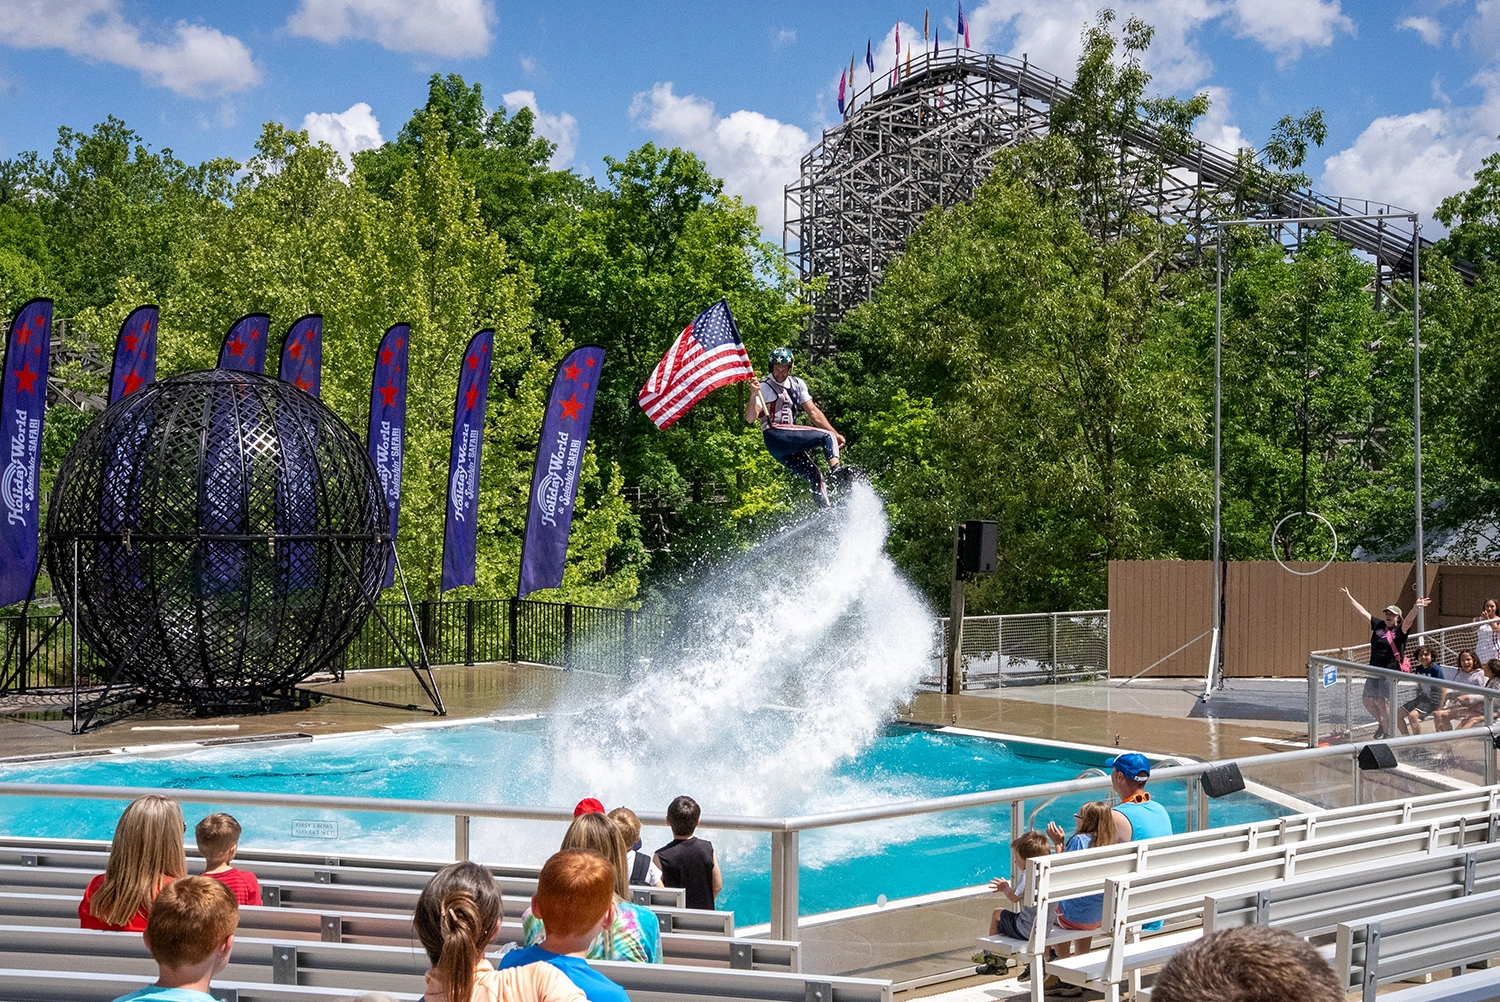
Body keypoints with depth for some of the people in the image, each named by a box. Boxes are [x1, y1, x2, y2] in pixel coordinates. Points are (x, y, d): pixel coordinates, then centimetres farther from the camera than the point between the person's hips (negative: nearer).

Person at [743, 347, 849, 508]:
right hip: (775, 436, -7)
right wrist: (753, 395, -33)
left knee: (815, 477, 2)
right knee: (827, 437, -17)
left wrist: (835, 434, 11)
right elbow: (750, 419, -16)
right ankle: (836, 469, -37)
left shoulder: (797, 384, 16)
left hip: (791, 443, 7)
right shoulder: (764, 387, -5)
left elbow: (813, 412, 17)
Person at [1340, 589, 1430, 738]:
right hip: (1374, 670, 6)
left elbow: (1409, 620, -25)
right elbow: (1363, 611, 17)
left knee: (1383, 701, -11)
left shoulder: (1400, 630, -5)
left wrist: (1416, 608, -45)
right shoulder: (1378, 625, 9)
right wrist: (1349, 597, 22)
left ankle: (1389, 732, 6)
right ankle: (1381, 724, 32)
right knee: (1367, 699, 9)